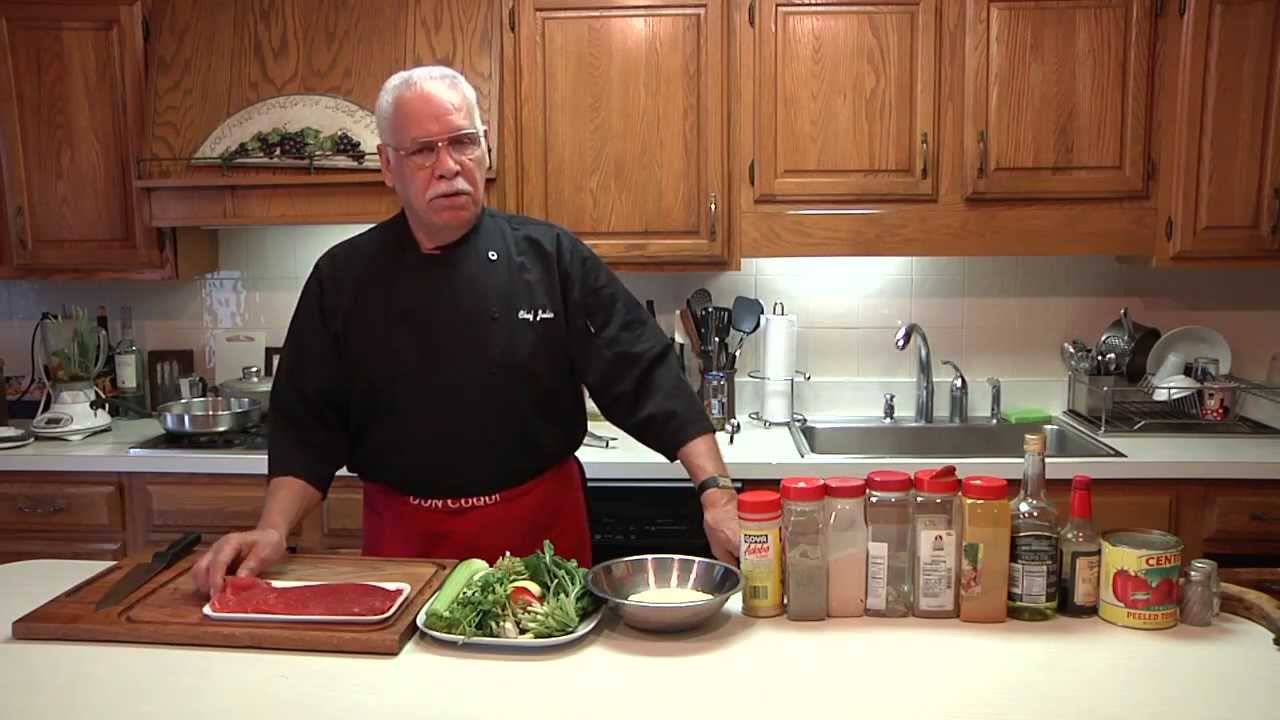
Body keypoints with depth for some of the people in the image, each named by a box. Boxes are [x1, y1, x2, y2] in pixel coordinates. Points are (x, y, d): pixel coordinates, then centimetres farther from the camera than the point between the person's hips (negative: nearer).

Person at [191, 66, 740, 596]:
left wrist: (715, 491, -19)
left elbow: (646, 377, -10)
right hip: (403, 541, 1)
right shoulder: (343, 278, -1)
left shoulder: (551, 258, -5)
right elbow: (307, 426, 1)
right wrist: (272, 531, -13)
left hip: (541, 533, 0)